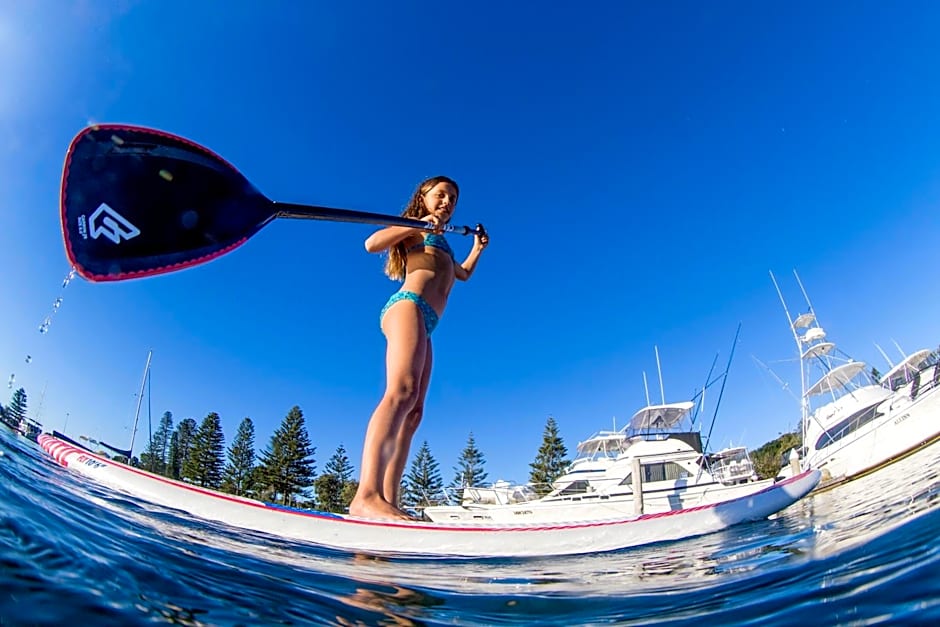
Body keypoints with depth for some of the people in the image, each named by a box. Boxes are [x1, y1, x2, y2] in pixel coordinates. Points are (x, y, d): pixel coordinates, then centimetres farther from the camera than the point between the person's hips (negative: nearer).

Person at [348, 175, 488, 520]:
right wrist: (421, 223, -6)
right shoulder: (416, 230, 12)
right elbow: (372, 243, -5)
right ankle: (367, 495, -45)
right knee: (402, 391, -31)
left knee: (413, 414, -4)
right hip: (408, 307, -9)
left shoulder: (440, 244, 36)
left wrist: (477, 248, 40)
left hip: (423, 328, 9)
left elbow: (462, 274, 51)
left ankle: (388, 501, -10)